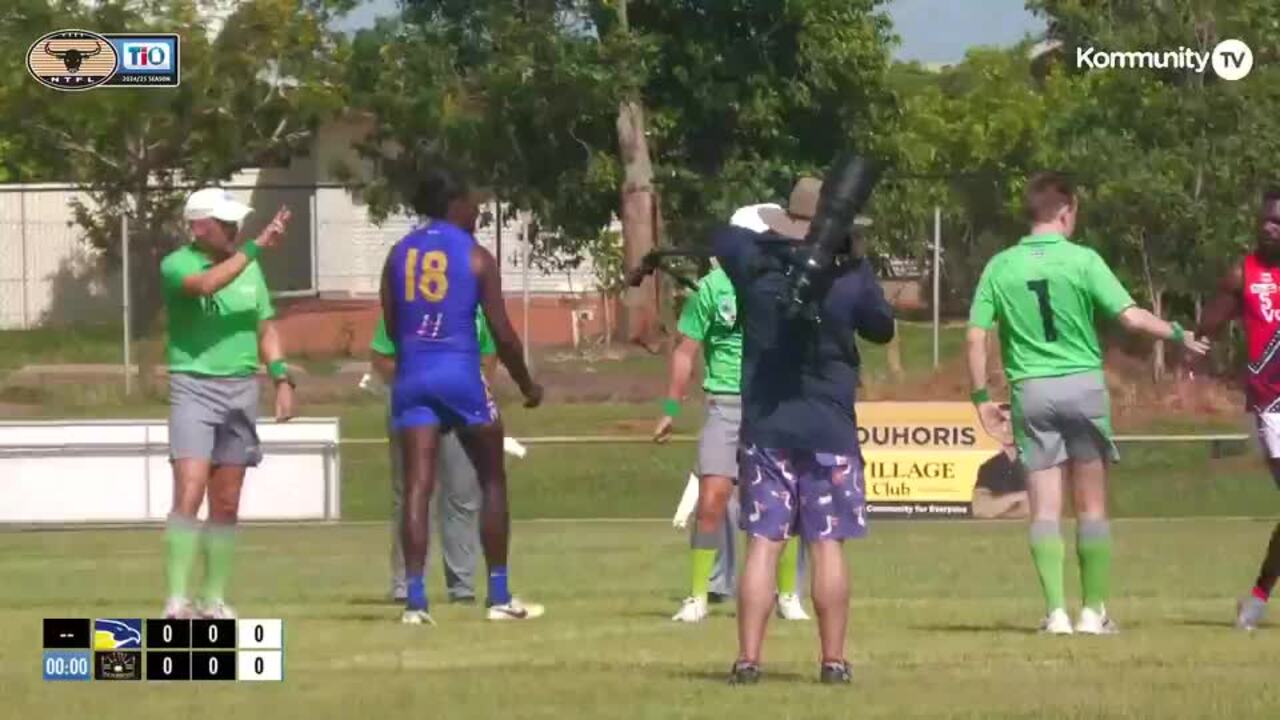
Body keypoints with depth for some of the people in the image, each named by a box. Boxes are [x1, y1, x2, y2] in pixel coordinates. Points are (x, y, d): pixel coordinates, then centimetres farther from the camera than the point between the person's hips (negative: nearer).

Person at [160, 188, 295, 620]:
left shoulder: (249, 266, 11)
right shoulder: (177, 265, -7)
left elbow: (265, 328, 17)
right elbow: (206, 284, -30)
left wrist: (282, 380, 6)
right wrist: (256, 247, -30)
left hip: (242, 388, 5)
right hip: (194, 386, -5)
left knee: (226, 504, 8)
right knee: (189, 492, -17)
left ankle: (215, 601, 15)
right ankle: (177, 602, -19)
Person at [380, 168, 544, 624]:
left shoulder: (399, 255, 8)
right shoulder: (476, 257, -3)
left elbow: (391, 326, 12)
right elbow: (502, 333, -3)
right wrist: (527, 385, 10)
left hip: (412, 377, 3)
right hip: (460, 372, -3)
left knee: (417, 487, 0)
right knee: (492, 482, 12)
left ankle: (414, 599, -11)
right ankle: (499, 597, 13)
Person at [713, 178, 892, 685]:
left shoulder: (754, 261, -4)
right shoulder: (851, 276, -9)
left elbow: (720, 236, 17)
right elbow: (882, 329, 8)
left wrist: (771, 234, 25)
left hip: (765, 426, 2)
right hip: (829, 428, -2)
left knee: (763, 544, 3)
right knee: (828, 546, 3)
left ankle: (748, 659, -1)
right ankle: (833, 660, 3)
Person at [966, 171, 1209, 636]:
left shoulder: (1000, 267, 2)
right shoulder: (1082, 261, -7)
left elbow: (976, 337, -1)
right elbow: (1130, 317, -11)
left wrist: (982, 398, 7)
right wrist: (1177, 335, 5)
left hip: (1031, 391, 2)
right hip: (1083, 386, -2)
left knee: (1045, 508, 4)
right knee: (1092, 507, 8)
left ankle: (1056, 610, -4)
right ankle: (1094, 611, 10)